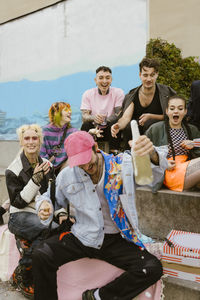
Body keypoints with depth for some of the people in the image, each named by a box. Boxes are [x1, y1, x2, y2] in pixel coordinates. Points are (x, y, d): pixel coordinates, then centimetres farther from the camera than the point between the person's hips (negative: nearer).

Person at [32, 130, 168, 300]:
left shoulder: (123, 165, -9)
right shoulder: (67, 175, 0)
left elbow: (153, 175, -22)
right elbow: (51, 196, 16)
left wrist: (152, 154, -46)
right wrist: (44, 204, -10)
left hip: (116, 240, 0)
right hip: (82, 238, 1)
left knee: (153, 269, -21)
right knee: (41, 257, -21)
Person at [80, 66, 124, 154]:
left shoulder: (118, 93, -6)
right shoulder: (88, 94, -2)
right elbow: (84, 116, -11)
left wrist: (106, 119, -37)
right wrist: (93, 117, -36)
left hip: (110, 130, -1)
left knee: (114, 123, -31)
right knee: (85, 125, -28)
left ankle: (113, 152, -22)